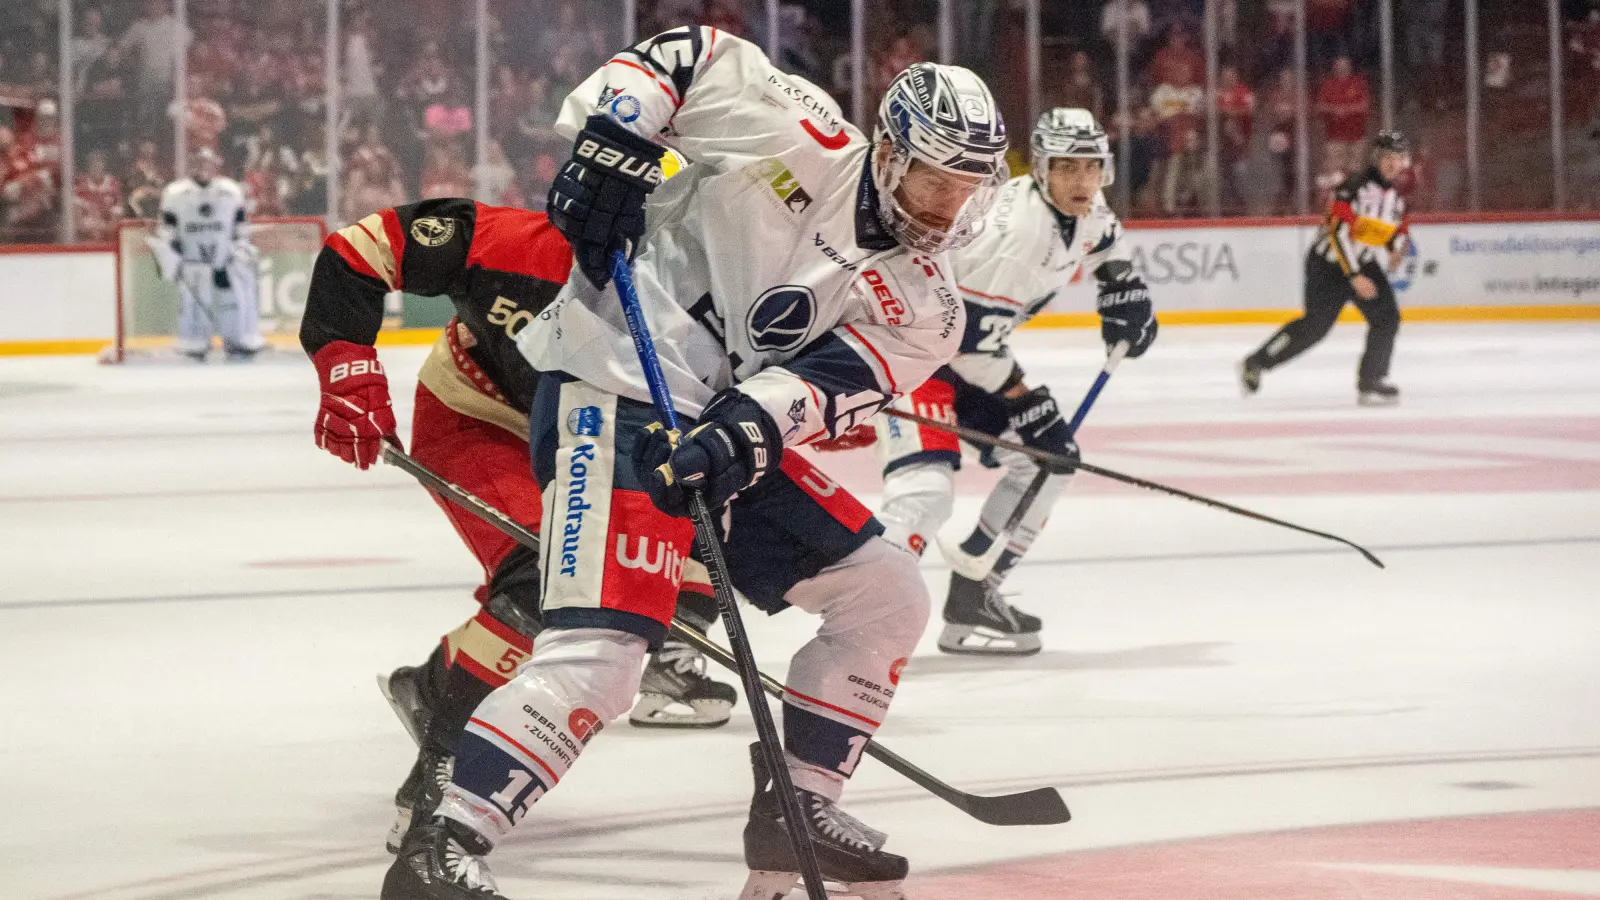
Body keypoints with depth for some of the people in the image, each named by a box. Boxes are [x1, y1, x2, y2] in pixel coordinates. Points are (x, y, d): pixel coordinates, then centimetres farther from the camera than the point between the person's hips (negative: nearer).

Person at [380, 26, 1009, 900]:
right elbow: (683, 55, 0)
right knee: (600, 652, -23)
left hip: (727, 436, 8)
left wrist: (747, 430, -27)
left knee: (886, 598, 9)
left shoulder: (921, 311, 6)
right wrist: (613, 140, -14)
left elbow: (829, 380, -9)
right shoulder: (803, 135, -7)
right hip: (613, 393, -8)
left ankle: (794, 810, 20)